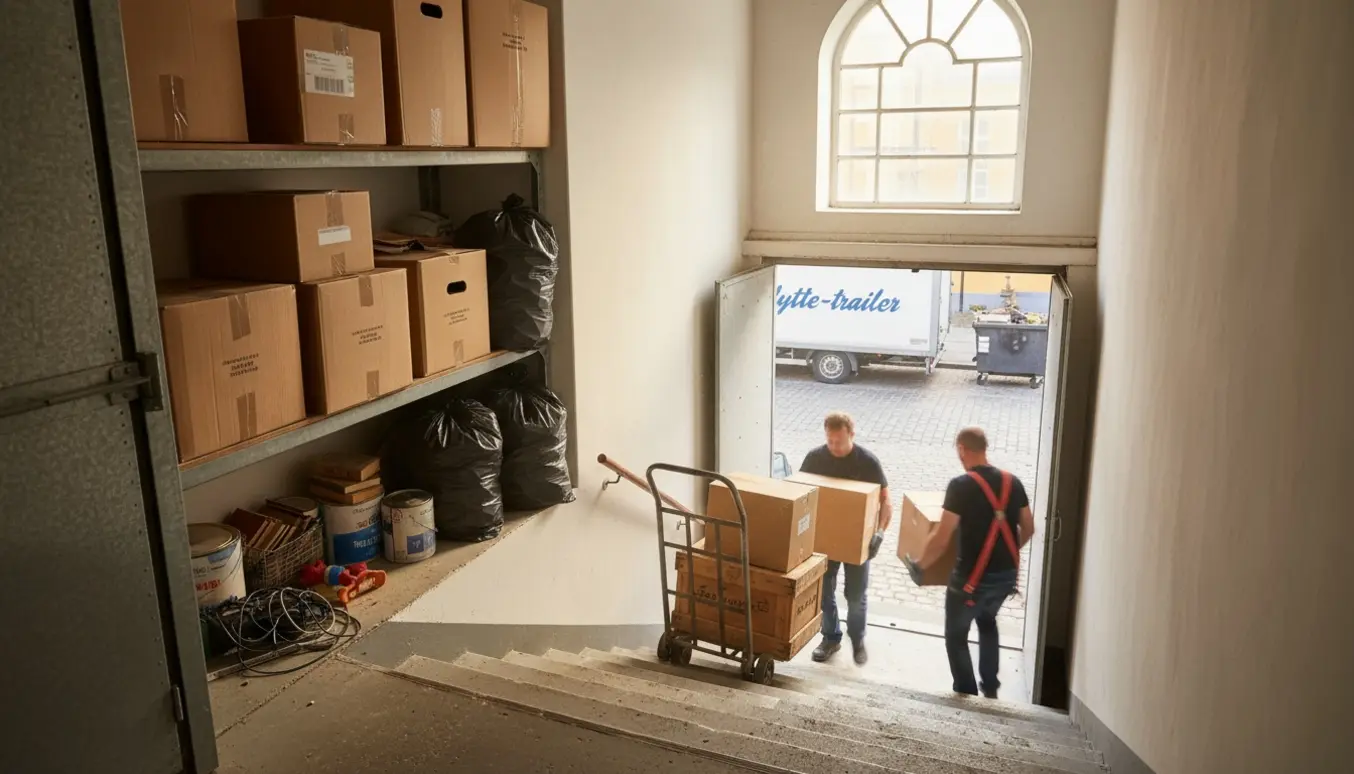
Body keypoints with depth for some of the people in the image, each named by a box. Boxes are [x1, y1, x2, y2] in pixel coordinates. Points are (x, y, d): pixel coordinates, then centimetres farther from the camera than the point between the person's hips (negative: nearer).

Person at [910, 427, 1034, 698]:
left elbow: (941, 539, -18)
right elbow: (1028, 529, 11)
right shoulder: (1012, 482, 1)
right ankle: (990, 688, 38)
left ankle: (966, 696, 20)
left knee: (956, 635, 15)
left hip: (973, 576, -6)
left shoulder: (961, 486, -17)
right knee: (987, 620, 32)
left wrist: (920, 565, -3)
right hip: (1007, 574, 7)